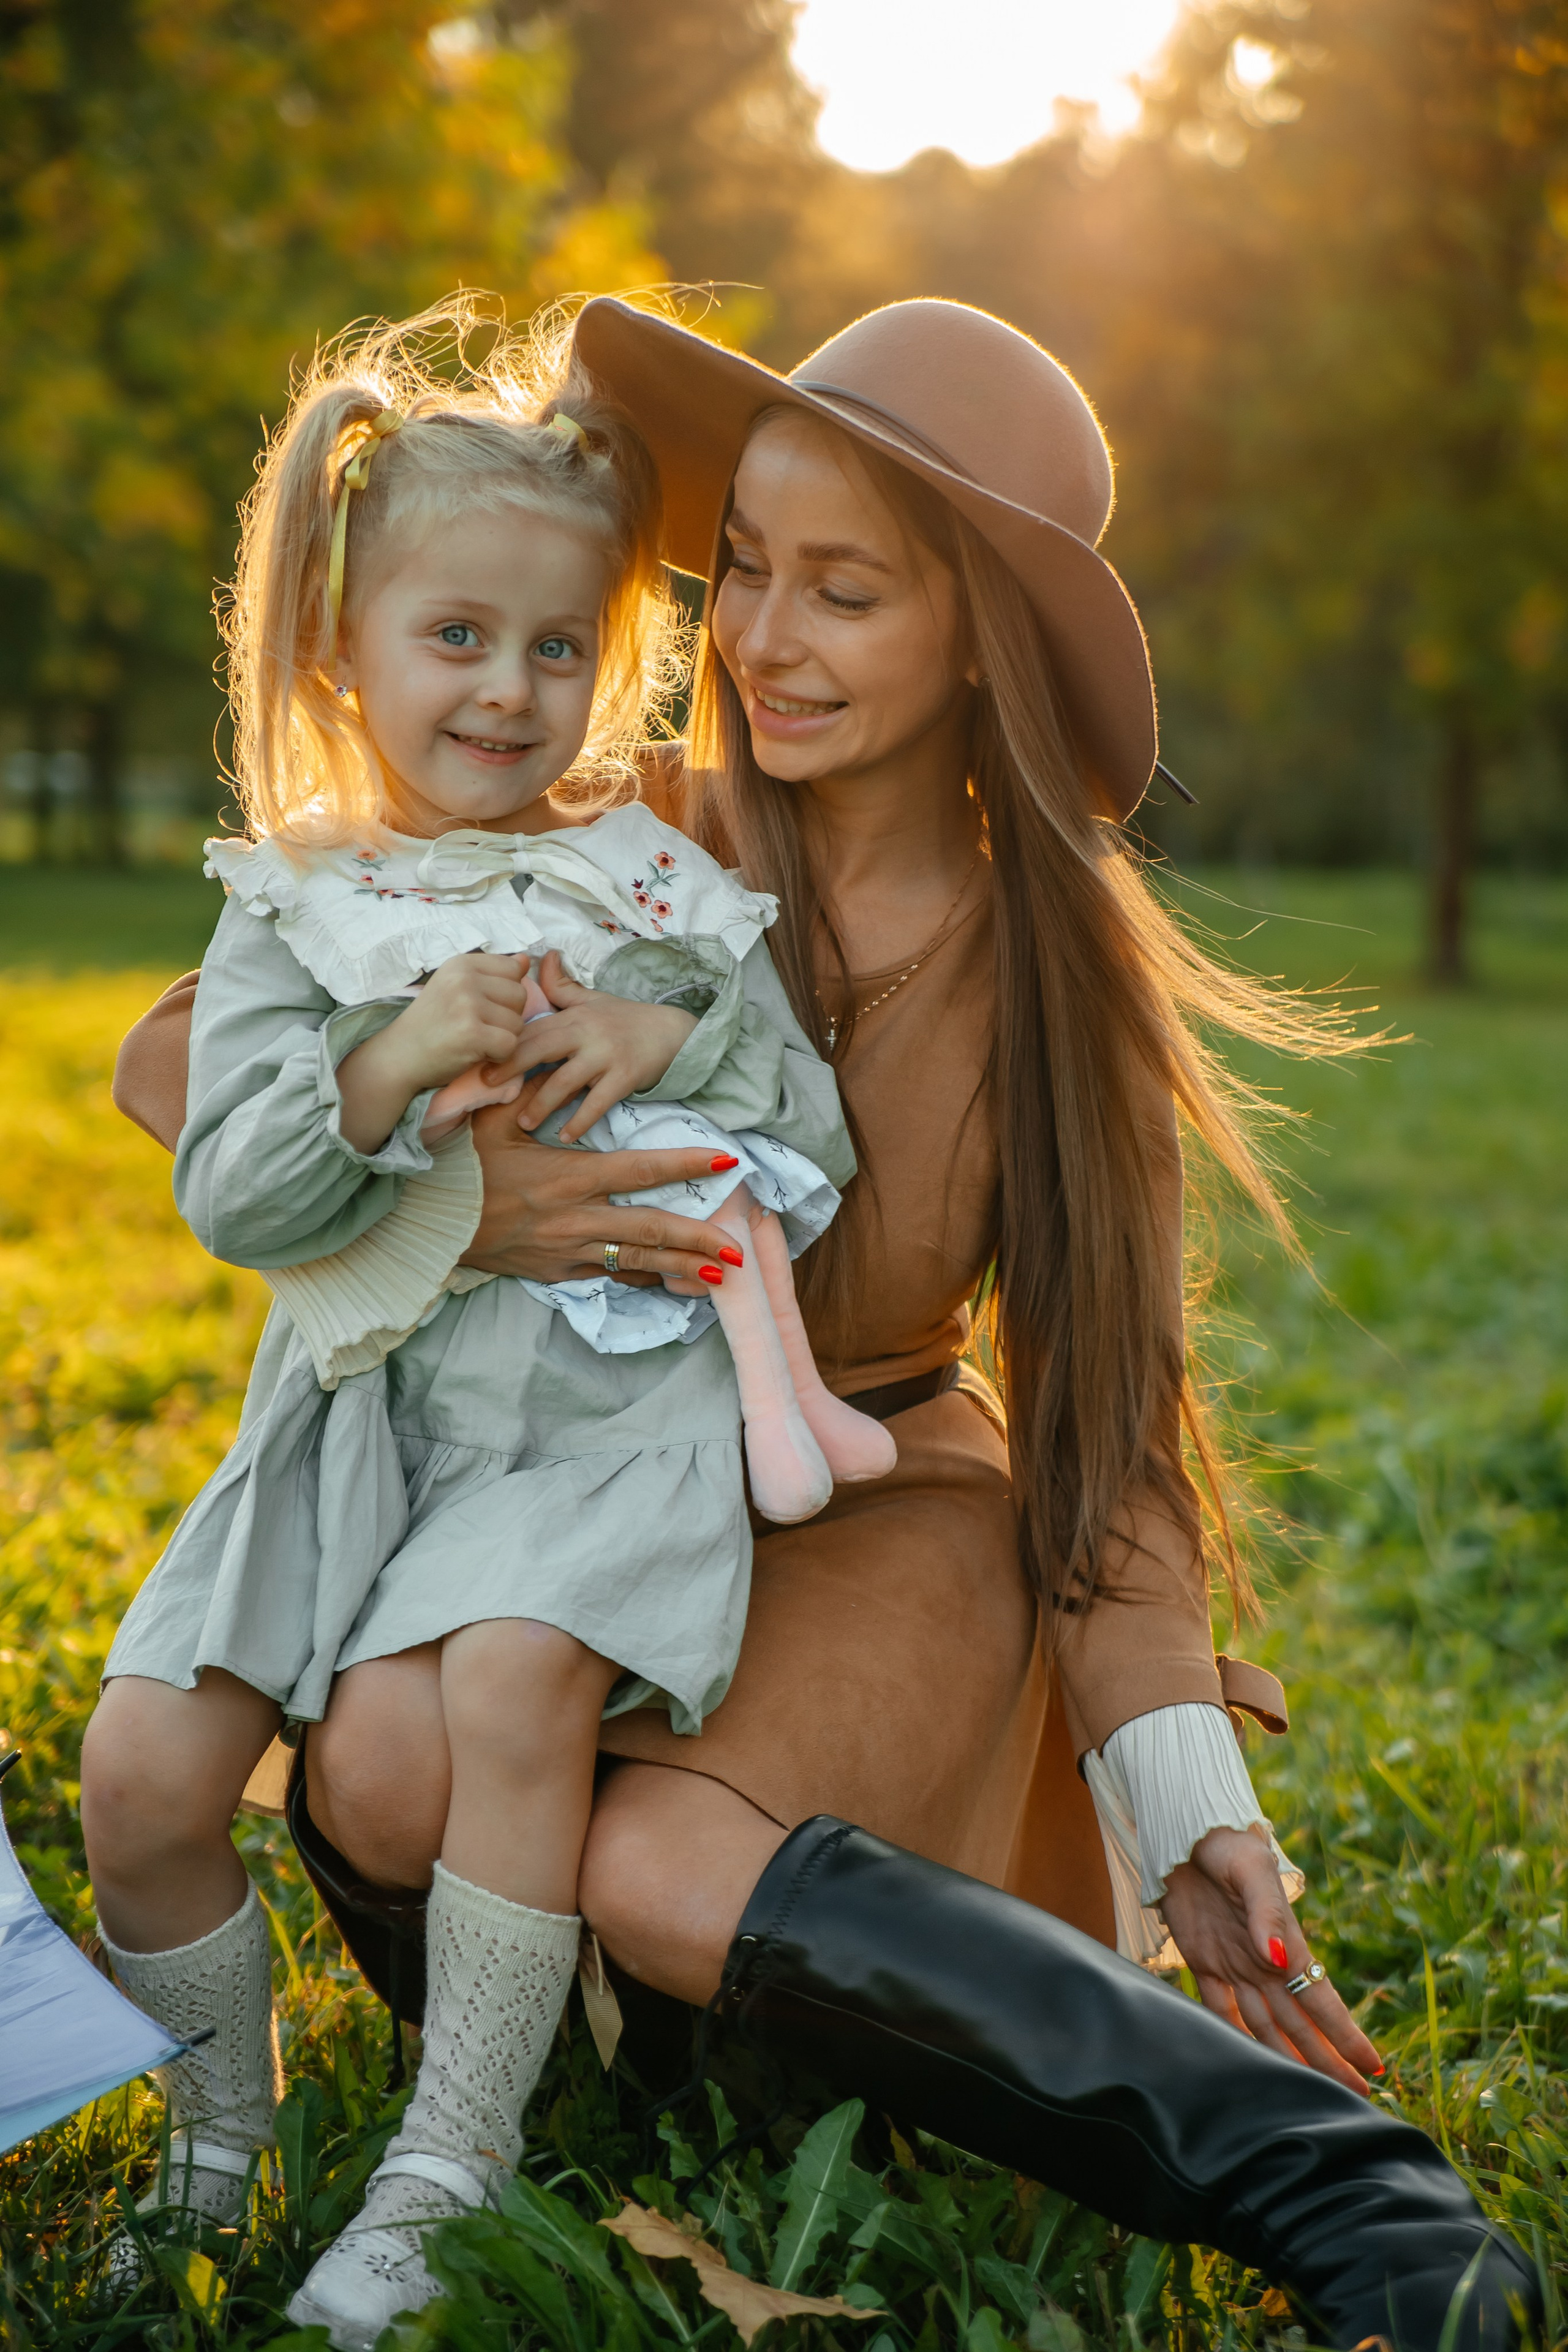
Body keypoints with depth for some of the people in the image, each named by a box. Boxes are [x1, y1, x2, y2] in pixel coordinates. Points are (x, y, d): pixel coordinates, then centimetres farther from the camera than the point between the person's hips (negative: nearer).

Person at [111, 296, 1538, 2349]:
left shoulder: (1057, 968, -9)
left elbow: (1099, 1416, -5)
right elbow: (179, 1055, -12)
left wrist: (1189, 1806, -18)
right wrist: (437, 1190, -33)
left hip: (875, 1503, -2)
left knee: (662, 1864, -33)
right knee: (391, 1770, -31)